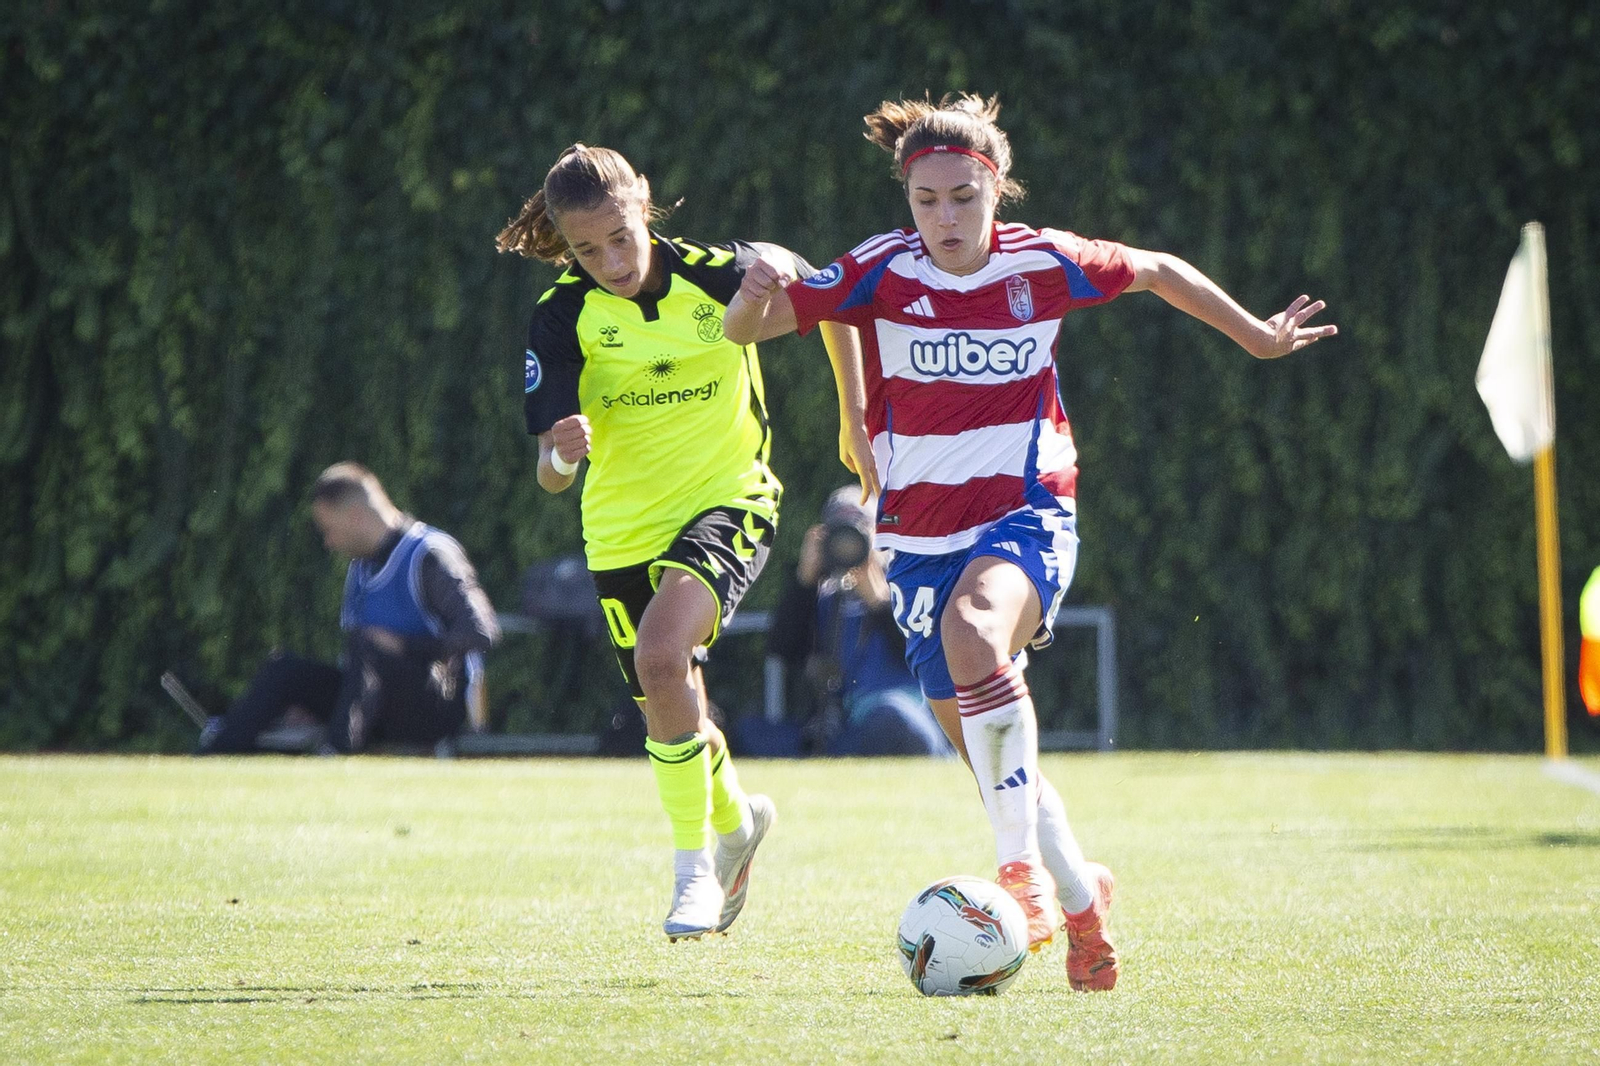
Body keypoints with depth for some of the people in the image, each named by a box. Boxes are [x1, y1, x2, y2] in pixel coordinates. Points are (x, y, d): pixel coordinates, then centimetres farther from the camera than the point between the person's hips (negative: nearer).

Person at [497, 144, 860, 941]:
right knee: (667, 711, 13)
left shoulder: (720, 276, -14)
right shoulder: (563, 320, -13)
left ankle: (694, 867, -15)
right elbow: (550, 475, -17)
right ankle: (735, 819, 48)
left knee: (661, 657, -28)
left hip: (727, 501, -3)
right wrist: (561, 455, -41)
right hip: (623, 526, 3)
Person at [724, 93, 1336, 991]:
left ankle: (1024, 866, -31)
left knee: (974, 633, -35)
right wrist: (757, 296, -32)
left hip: (1026, 517, -3)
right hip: (922, 535, 3)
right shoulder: (883, 272, -7)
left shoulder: (1043, 264, -6)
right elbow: (745, 328, -9)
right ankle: (1081, 897, 30)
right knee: (982, 746, 6)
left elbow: (1158, 271, 13)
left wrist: (1257, 338, 21)